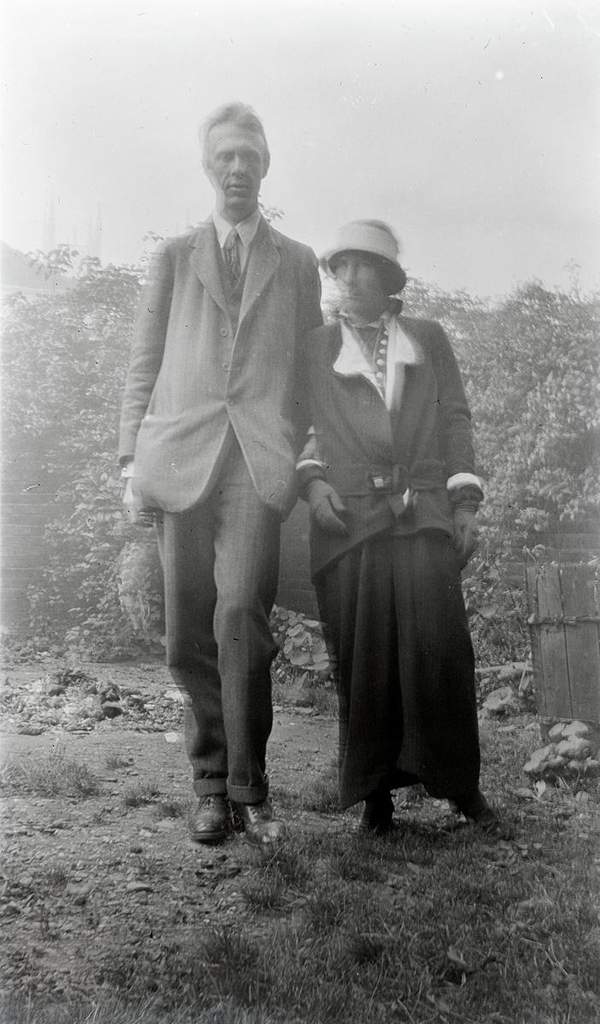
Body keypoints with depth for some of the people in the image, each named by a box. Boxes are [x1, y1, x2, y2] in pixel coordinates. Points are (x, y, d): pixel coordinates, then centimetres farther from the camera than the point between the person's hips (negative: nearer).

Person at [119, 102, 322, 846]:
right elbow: (143, 363, 13)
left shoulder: (297, 262, 19)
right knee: (188, 637, 1)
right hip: (182, 456, 1)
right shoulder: (174, 257, 19)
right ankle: (211, 784, 16)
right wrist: (133, 458, 3)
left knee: (240, 614, -18)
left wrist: (309, 462, 5)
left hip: (261, 458, -1)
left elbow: (309, 370, 16)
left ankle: (249, 788, -4)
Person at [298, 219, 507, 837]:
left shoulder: (428, 339, 20)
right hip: (347, 519, 0)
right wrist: (312, 479, -5)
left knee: (437, 648, -10)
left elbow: (455, 421, 14)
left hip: (423, 514, 0)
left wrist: (465, 503, 4)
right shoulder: (315, 348, 18)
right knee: (362, 659, -2)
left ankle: (460, 784, 5)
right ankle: (375, 795, 8)